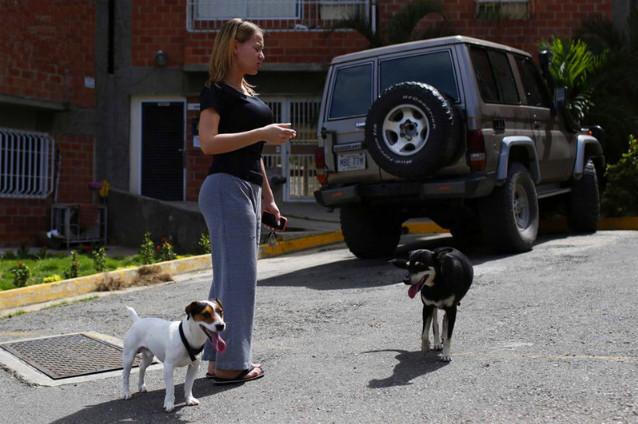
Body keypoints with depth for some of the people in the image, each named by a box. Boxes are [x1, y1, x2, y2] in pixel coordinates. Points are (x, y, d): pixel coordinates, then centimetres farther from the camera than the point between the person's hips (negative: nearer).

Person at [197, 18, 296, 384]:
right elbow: (209, 142, -21)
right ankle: (228, 364, -2)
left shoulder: (249, 93, 18)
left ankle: (222, 359, 18)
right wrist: (262, 133, -23)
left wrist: (267, 197, 24)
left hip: (248, 190, 9)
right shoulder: (216, 91, -8)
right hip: (226, 187, -9)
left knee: (231, 274, 11)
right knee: (237, 274, -8)